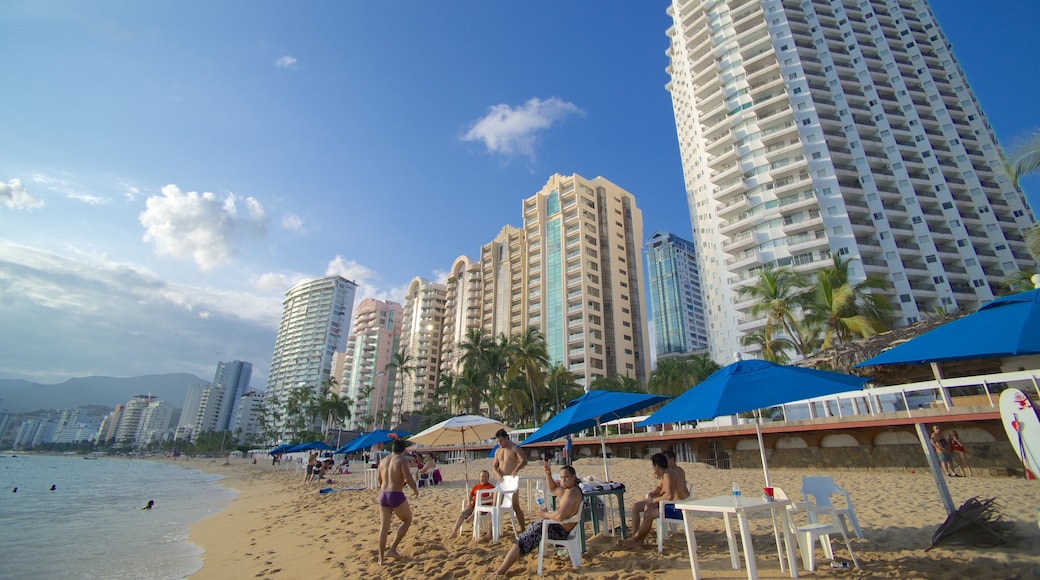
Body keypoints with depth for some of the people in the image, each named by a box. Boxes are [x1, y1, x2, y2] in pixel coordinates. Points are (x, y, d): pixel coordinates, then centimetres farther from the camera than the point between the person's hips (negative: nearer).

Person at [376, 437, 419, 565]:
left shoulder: (383, 461, 11)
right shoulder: (403, 460, -10)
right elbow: (409, 478, -18)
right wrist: (416, 489, 0)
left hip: (383, 495, 6)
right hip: (396, 496, -6)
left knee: (384, 527, 14)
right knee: (407, 520, 15)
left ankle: (381, 558, 17)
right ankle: (392, 549, 10)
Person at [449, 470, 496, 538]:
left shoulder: (491, 487, -1)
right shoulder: (476, 486, 17)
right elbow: (470, 496, 14)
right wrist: (469, 503, -7)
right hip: (473, 505, 4)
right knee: (462, 514, -14)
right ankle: (454, 532, -11)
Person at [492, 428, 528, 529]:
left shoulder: (515, 448, -6)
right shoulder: (498, 451, 12)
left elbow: (524, 461, -18)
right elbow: (494, 466, 11)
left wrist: (516, 469, -35)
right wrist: (497, 474, -10)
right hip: (501, 481, 6)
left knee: (515, 506, -1)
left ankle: (523, 530, 12)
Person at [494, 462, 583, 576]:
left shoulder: (572, 492, -24)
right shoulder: (569, 489, 7)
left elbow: (560, 516, -34)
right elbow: (553, 490, 23)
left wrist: (546, 514, -16)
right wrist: (548, 474, 7)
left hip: (559, 530, -11)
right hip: (558, 526, 11)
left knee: (523, 539, -6)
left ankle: (500, 571, 1)